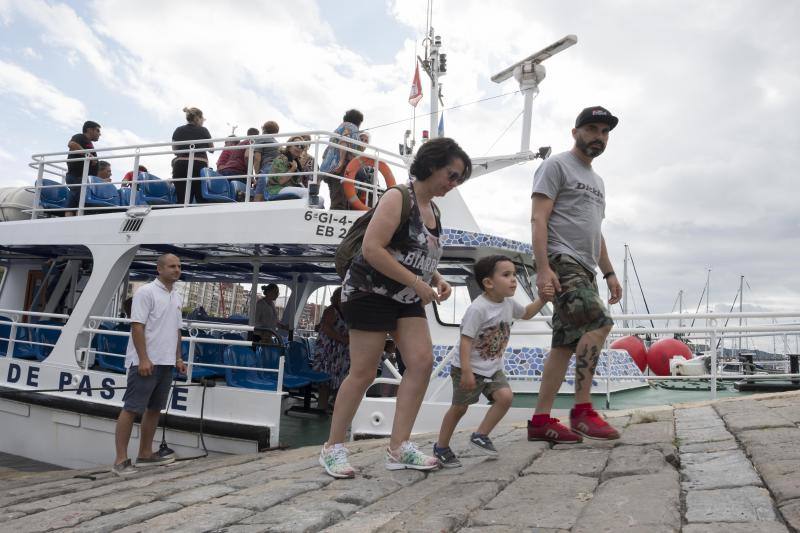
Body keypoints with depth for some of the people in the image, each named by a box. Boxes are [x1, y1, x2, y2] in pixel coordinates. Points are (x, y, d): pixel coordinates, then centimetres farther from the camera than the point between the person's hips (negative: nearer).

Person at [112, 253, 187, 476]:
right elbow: (137, 326, -16)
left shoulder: (176, 297, 15)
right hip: (146, 362, -8)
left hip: (166, 363, 9)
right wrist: (143, 359, -21)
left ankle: (145, 454, 23)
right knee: (131, 409, -5)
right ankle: (121, 460, -1)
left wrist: (178, 358, 16)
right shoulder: (146, 292, -10)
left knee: (154, 409, 13)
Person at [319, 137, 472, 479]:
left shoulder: (432, 210, 13)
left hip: (407, 299, 8)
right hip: (370, 292, -8)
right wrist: (418, 283, -22)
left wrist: (438, 280, 4)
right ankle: (333, 448, 10)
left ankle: (399, 448, 2)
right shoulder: (398, 198, -13)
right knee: (363, 373, -5)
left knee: (422, 362, -5)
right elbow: (372, 249, -23)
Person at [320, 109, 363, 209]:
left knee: (335, 203, 8)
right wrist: (341, 162, -24)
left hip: (328, 169, 9)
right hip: (340, 169, -9)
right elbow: (343, 142, -14)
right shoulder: (352, 127, 7)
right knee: (339, 205, -19)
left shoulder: (338, 129, 32)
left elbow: (325, 154, 29)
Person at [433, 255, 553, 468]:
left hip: (492, 368, 7)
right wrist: (466, 372, -29)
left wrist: (542, 299, 6)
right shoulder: (478, 308, -25)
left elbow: (526, 313, 22)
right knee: (459, 407, 3)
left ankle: (480, 435, 6)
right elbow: (466, 340, -26)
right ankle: (441, 447, 22)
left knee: (505, 396, -11)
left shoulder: (509, 303, 0)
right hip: (469, 368, -7)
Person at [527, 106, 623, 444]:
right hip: (561, 261, -9)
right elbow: (538, 219, -11)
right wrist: (543, 268, -21)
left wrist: (609, 273, 21)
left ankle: (541, 421, 6)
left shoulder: (597, 181, 28)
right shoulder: (557, 165, 0)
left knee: (566, 344, 4)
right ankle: (582, 411, -18)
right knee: (598, 323, -24)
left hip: (584, 268, 9)